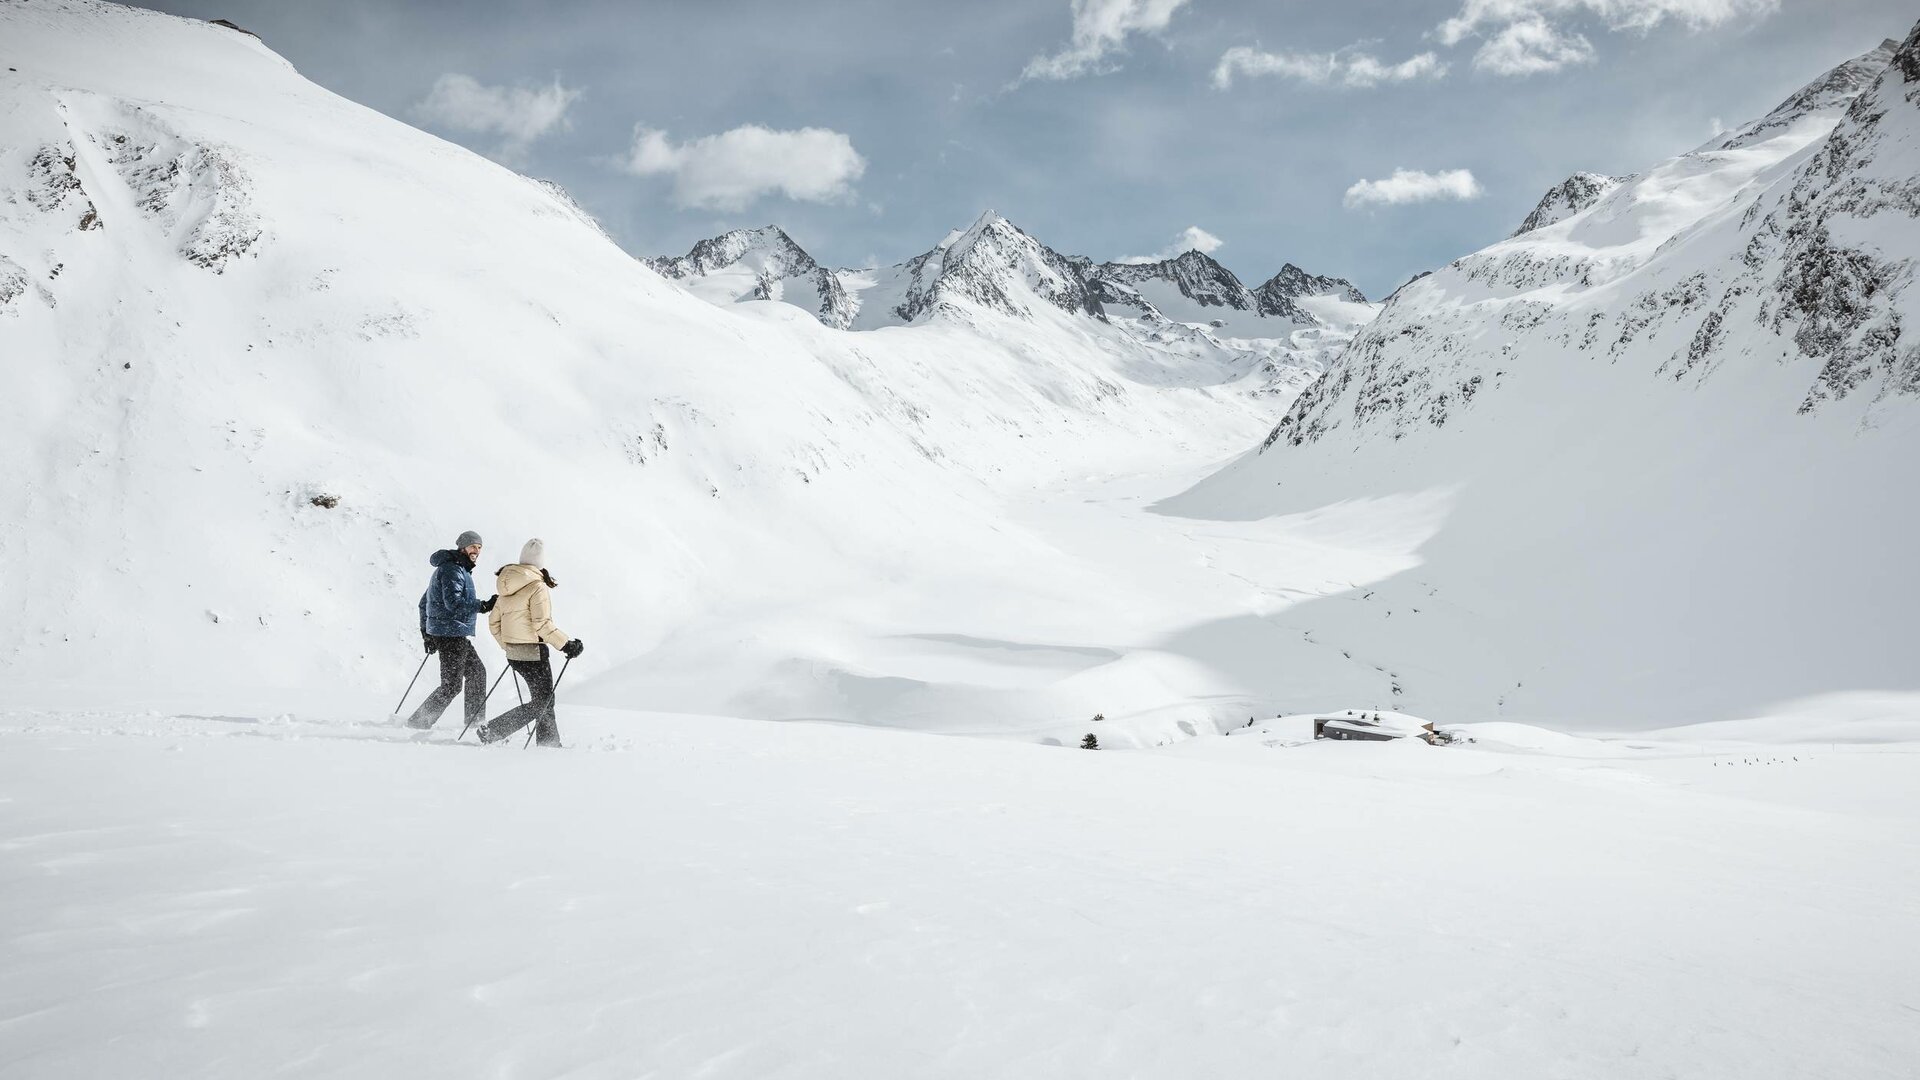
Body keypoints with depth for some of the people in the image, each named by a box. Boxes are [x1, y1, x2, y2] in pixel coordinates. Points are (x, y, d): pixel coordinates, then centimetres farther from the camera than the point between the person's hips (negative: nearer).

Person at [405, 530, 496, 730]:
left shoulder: (458, 569, 19)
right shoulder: (452, 570, -13)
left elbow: (424, 602, 25)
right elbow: (453, 603, -27)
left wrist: (426, 632, 25)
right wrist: (484, 605, -32)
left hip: (458, 635, 11)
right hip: (451, 634, -11)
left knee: (477, 672, 17)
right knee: (452, 685, -9)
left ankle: (475, 722, 23)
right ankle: (418, 723, -4)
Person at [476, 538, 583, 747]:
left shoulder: (507, 586, 9)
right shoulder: (537, 587, -15)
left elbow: (494, 622, 14)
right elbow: (542, 625, -20)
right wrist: (566, 645, -13)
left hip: (513, 652, 9)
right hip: (533, 653, -9)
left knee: (546, 698, 18)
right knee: (540, 704, 0)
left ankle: (549, 744, 21)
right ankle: (492, 731, -6)